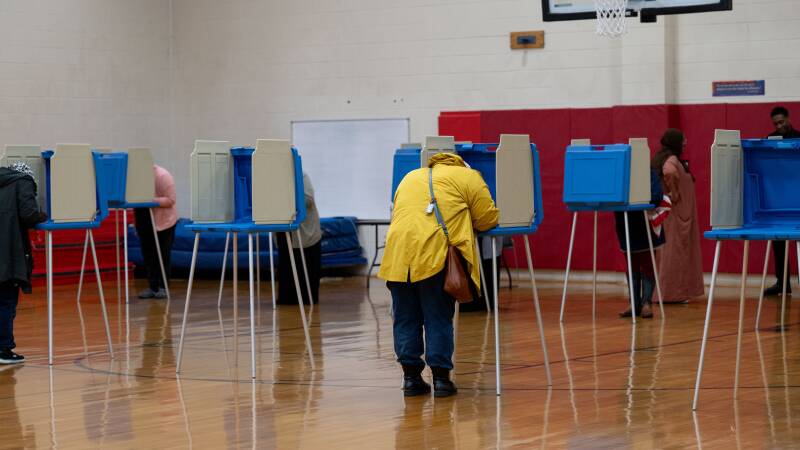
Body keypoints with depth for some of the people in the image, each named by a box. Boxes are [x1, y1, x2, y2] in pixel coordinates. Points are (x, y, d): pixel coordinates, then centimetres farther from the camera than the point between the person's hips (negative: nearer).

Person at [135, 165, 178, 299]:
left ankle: (163, 287, 4)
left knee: (162, 255, -1)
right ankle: (153, 287, 10)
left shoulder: (163, 176, -18)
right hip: (144, 221, 6)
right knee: (148, 255, 5)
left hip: (163, 221, -6)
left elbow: (170, 200, -19)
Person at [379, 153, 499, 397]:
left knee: (405, 319, 10)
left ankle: (411, 376, 13)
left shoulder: (409, 178, 29)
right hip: (435, 253, -4)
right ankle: (441, 376, 5)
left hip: (398, 253, 4)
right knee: (438, 319, 4)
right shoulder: (468, 177, 13)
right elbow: (488, 219, 10)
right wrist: (462, 218, 30)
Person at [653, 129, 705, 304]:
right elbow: (669, 173, -37)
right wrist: (674, 194, -24)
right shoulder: (671, 160, -17)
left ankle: (662, 292, 16)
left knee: (665, 251, 13)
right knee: (674, 250, -6)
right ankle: (671, 292, -4)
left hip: (664, 210, 10)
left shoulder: (659, 158, 13)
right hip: (674, 212, -10)